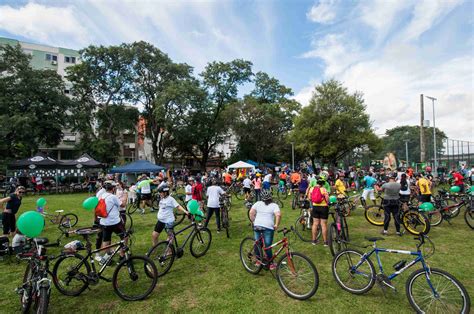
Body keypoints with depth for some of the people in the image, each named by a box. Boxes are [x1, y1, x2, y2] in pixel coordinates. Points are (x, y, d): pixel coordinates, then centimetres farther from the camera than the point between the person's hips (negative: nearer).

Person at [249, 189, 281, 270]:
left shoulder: (258, 203, 9)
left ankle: (258, 260, 31)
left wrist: (254, 222, 9)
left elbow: (251, 212, -1)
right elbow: (278, 215, -14)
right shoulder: (274, 205, 2)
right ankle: (271, 264, 17)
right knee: (267, 246, 7)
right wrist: (276, 225, -3)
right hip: (268, 227, -2)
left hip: (257, 226, 3)